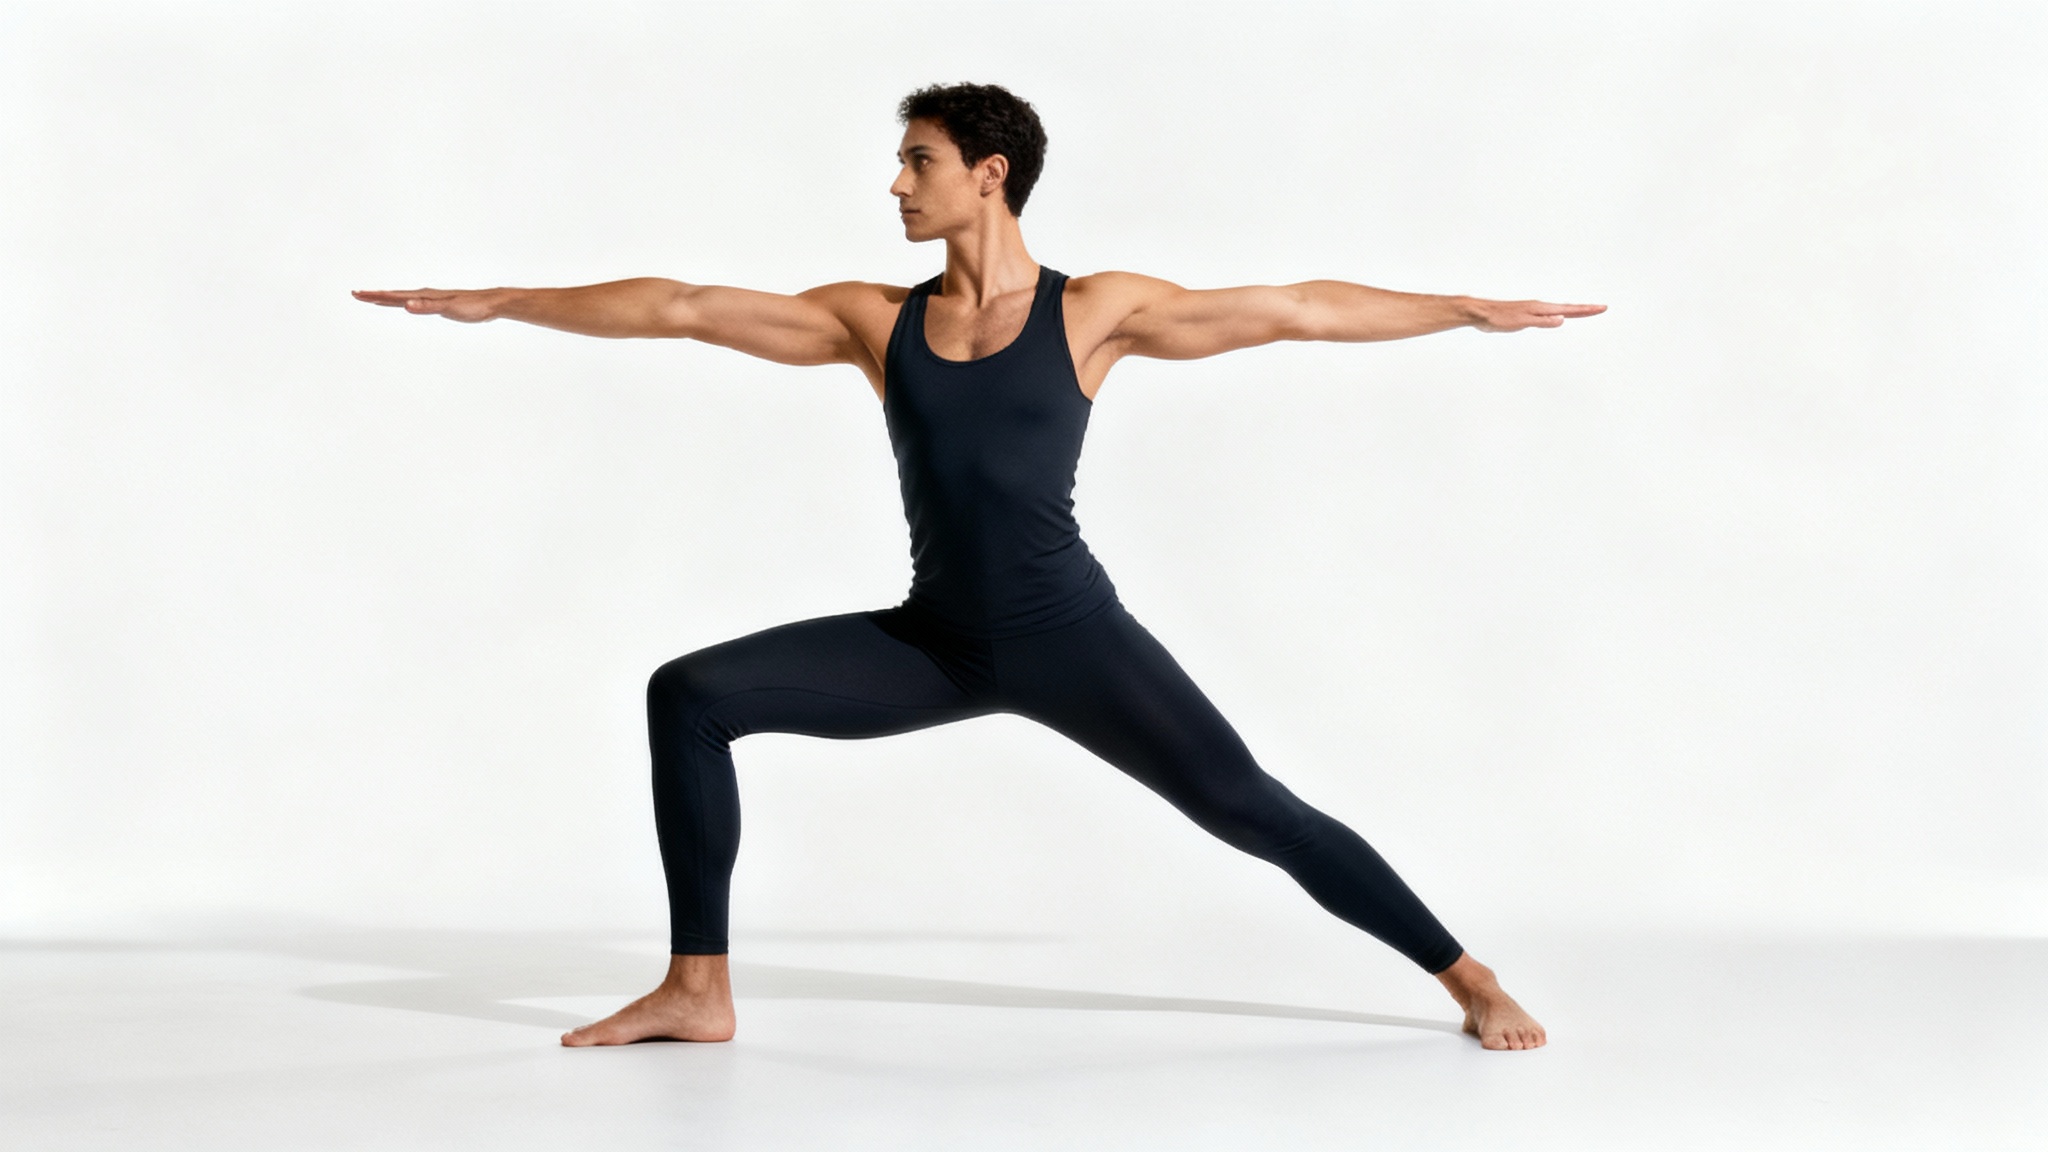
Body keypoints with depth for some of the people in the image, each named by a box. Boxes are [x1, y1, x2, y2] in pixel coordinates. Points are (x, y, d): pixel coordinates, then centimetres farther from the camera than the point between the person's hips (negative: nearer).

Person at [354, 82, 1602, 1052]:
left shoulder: (1096, 310, -3)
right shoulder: (876, 321, 5)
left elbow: (1295, 308, -2)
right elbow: (684, 306, 4)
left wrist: (1477, 309, -3)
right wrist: (494, 302, 4)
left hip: (1069, 635, -3)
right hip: (934, 642, 3)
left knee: (1251, 810, -9)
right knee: (690, 694, -8)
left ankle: (1471, 978, 7)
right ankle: (699, 990, -3)